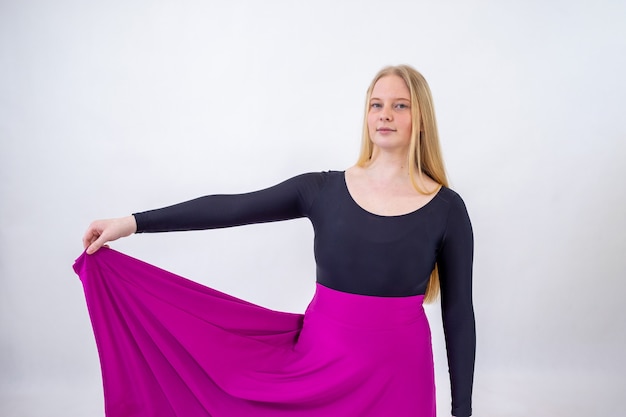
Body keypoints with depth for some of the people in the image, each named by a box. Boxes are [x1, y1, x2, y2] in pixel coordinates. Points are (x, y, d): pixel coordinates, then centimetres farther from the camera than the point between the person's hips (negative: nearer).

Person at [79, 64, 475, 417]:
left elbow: (459, 312, -2)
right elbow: (230, 208, -6)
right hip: (320, 356, 2)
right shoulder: (322, 189, -2)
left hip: (397, 369, -1)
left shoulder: (446, 208, -5)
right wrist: (133, 222, -9)